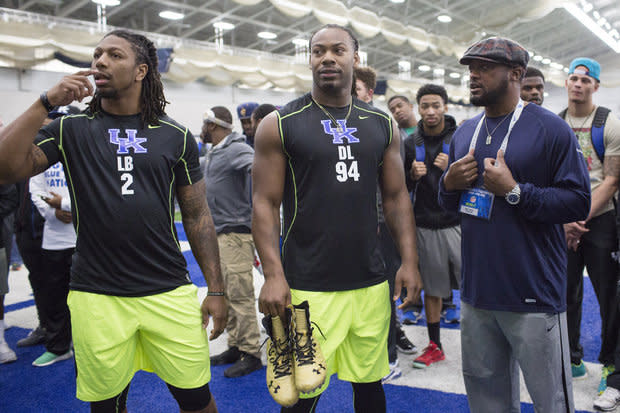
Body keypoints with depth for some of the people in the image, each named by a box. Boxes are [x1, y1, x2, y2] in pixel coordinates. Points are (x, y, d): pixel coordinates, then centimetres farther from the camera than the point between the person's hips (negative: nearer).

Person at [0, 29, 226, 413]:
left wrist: (216, 290, 2)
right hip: (97, 296, 1)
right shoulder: (71, 130, 4)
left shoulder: (176, 136, 3)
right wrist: (46, 103, -14)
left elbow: (197, 216, 5)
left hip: (169, 293, 0)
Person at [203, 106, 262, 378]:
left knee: (240, 294, -6)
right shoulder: (213, 153, 17)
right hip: (219, 233, 10)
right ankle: (235, 347, 26)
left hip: (236, 232, -10)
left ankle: (251, 354, 5)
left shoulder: (236, 149, -14)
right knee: (225, 294, 15)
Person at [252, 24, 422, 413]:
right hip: (307, 288, -3)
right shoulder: (280, 124, -2)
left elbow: (396, 197, 11)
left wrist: (410, 261, 2)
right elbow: (265, 203, -4)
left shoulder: (383, 125, 9)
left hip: (371, 284, 4)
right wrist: (273, 274, -12)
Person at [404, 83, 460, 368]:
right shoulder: (411, 143, 7)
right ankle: (434, 346, 26)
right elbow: (401, 186, 11)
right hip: (426, 224, 3)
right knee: (432, 287, 11)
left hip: (457, 222, -2)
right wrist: (413, 175, -9)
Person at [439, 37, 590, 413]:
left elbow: (578, 202, -12)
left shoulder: (551, 129, -7)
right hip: (475, 293, 6)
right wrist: (449, 184, -5)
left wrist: (514, 191, -20)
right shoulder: (464, 133, 11)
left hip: (533, 297, -5)